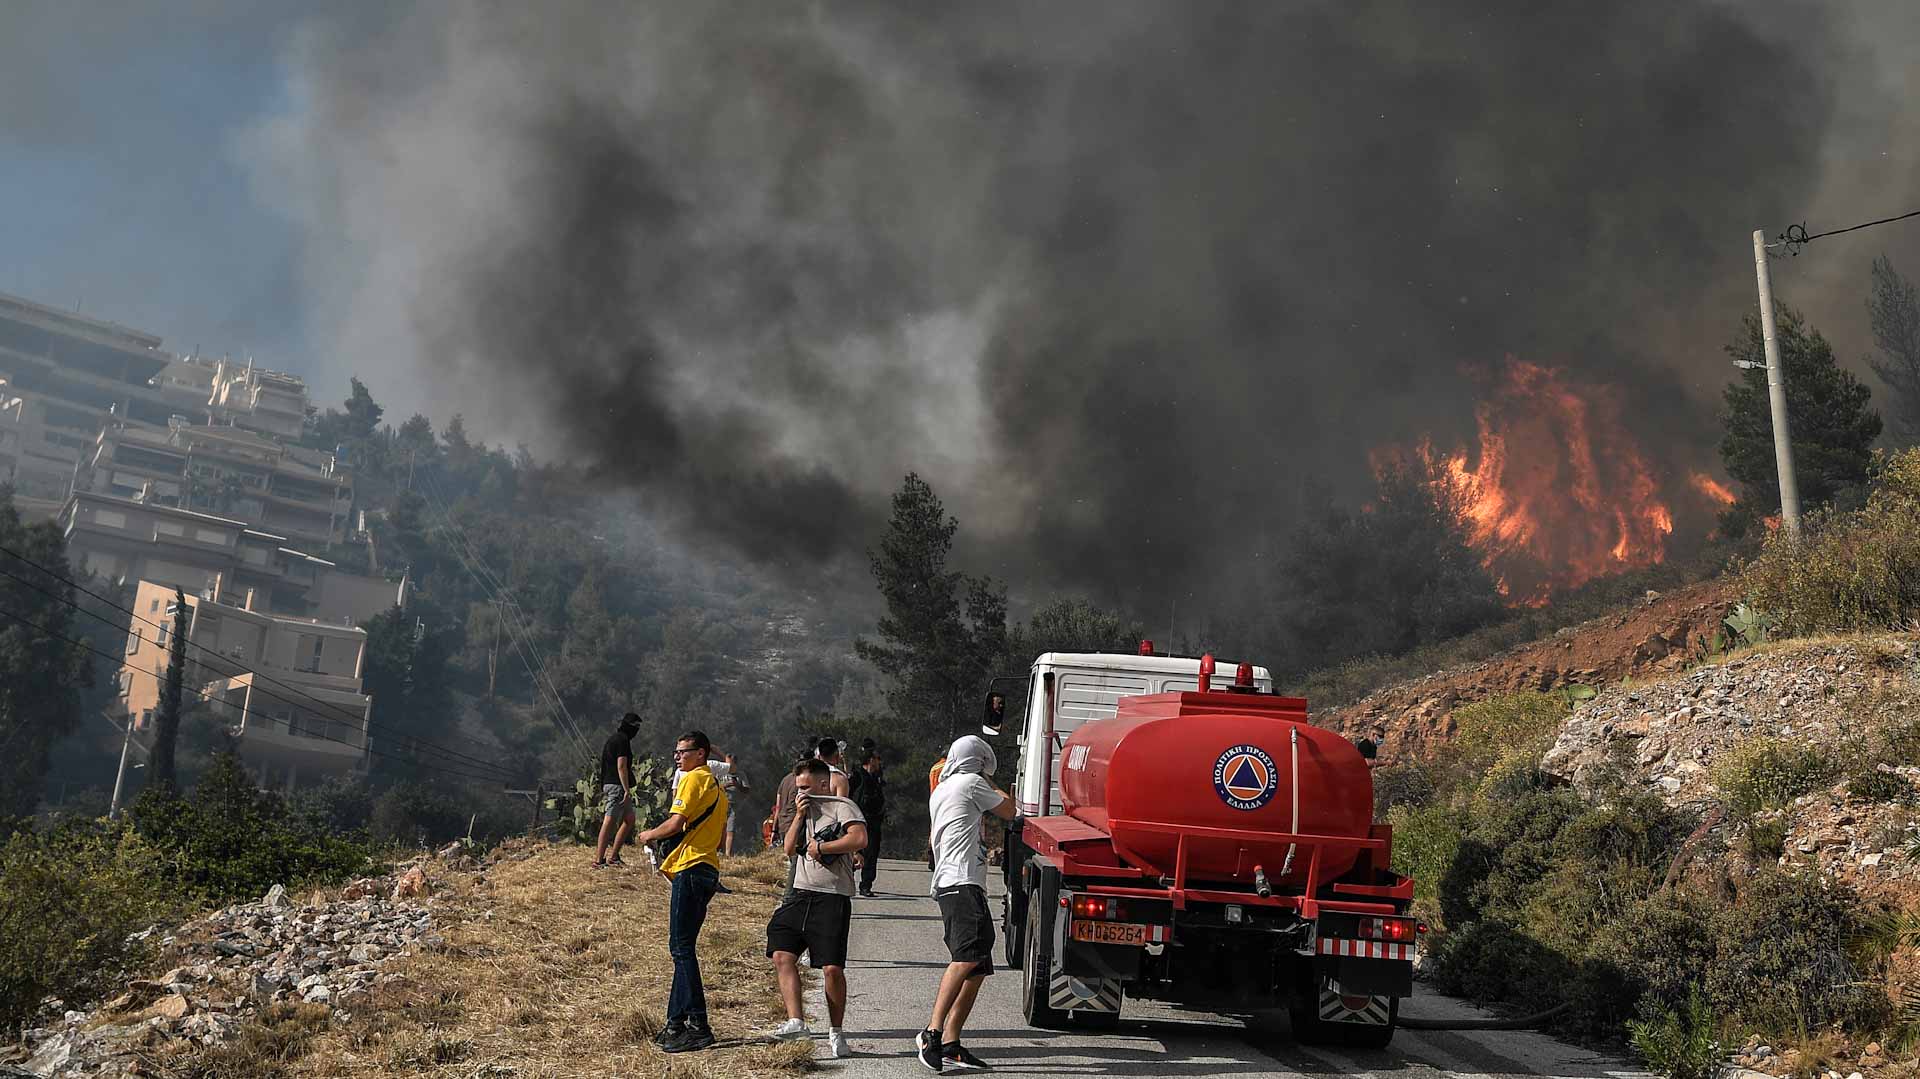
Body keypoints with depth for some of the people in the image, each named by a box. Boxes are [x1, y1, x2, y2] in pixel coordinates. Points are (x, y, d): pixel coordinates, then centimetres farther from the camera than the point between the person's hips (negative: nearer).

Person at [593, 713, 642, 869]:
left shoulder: (612, 738, 20)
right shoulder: (622, 739, -11)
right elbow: (621, 766, -18)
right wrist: (627, 790, -20)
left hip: (608, 784, 11)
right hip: (617, 785, -11)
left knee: (629, 819, 14)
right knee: (610, 821, -13)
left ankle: (614, 856, 14)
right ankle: (599, 859, -16)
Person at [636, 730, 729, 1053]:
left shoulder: (693, 779, -7)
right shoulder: (715, 784, 22)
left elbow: (676, 823, -17)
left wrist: (649, 834, 2)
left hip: (691, 869, -10)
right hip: (708, 868, 10)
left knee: (682, 947, -10)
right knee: (682, 948, 13)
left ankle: (698, 1027, -12)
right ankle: (676, 1023, 16)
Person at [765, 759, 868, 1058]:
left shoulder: (842, 806, -2)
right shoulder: (804, 810, 23)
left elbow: (859, 839, -18)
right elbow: (789, 849, 16)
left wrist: (820, 847, -10)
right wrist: (799, 816, 5)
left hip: (832, 898, -7)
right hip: (799, 894, 7)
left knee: (832, 968, -7)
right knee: (782, 956, -9)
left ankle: (836, 1032, 8)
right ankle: (796, 1021, -10)